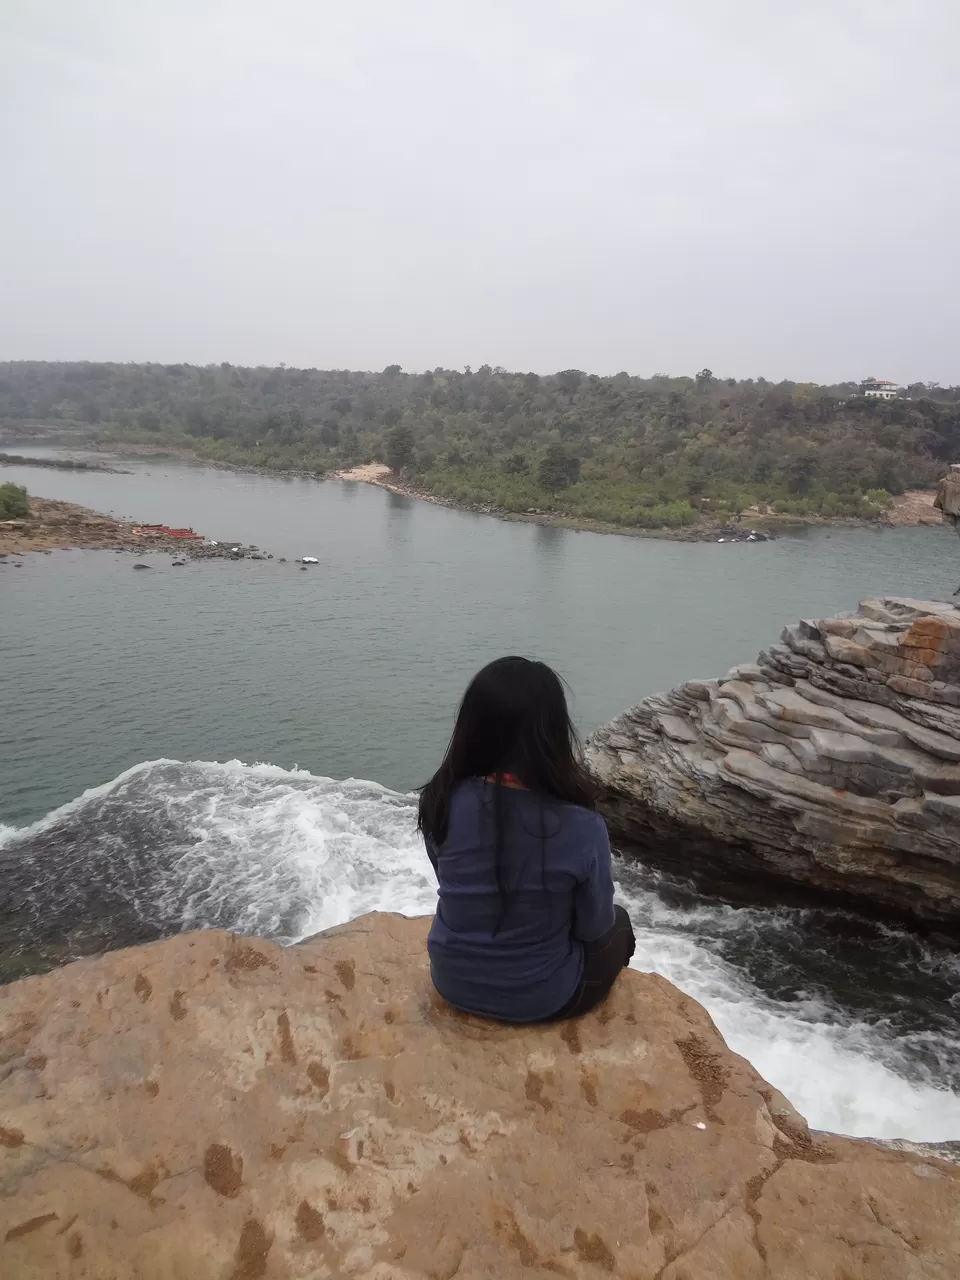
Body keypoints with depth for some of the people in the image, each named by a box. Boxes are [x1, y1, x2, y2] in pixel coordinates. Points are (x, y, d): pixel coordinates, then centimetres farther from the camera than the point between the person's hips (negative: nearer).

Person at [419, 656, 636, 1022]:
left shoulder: (444, 800, -19)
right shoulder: (581, 828, -28)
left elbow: (455, 884, 0)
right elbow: (594, 927, -11)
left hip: (453, 981, 4)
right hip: (538, 997, -3)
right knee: (617, 924, 28)